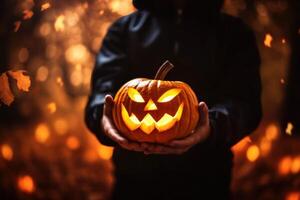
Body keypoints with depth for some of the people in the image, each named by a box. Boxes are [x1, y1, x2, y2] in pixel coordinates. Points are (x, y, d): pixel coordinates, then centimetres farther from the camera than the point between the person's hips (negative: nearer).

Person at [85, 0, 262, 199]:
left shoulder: (235, 32, 8)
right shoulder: (124, 28, 11)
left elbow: (244, 102, -7)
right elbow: (104, 88, -5)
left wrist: (211, 127, -29)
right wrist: (104, 116, -28)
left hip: (206, 181, 0)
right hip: (135, 177, 1)